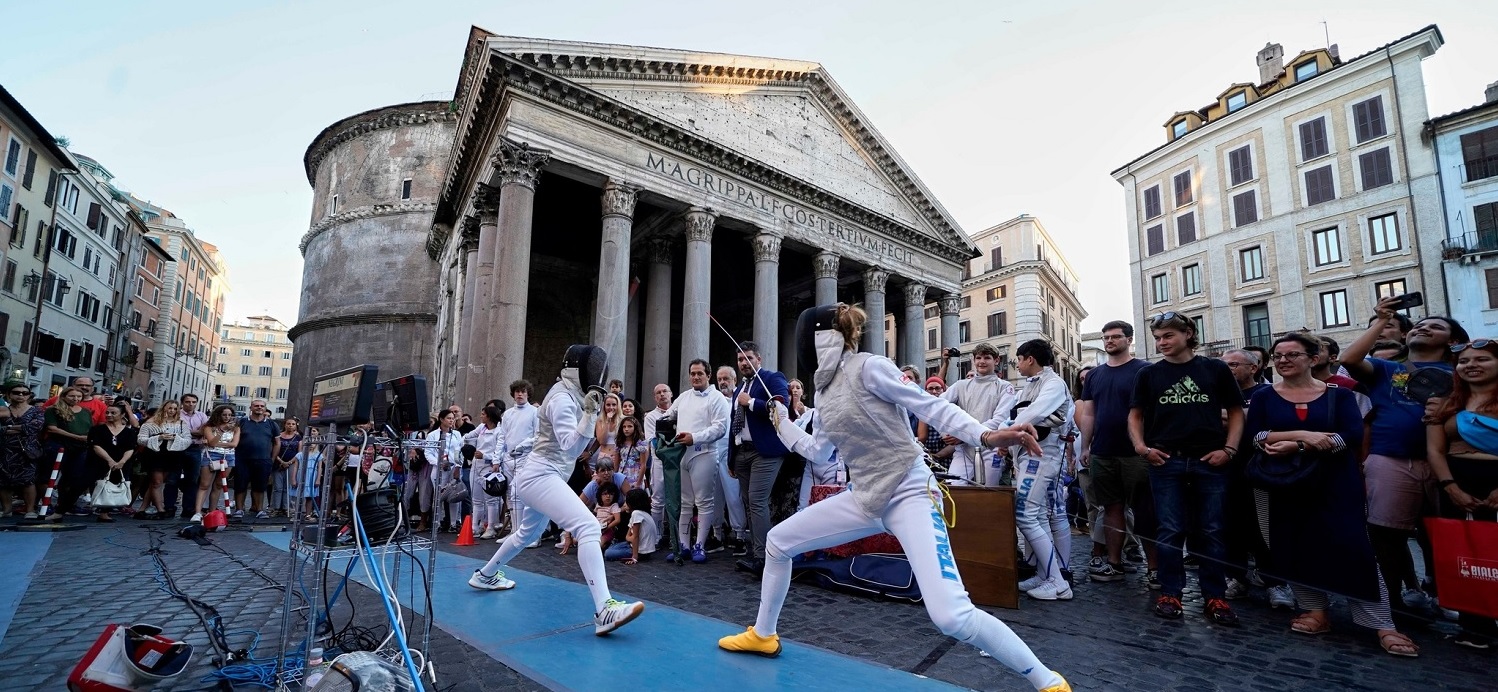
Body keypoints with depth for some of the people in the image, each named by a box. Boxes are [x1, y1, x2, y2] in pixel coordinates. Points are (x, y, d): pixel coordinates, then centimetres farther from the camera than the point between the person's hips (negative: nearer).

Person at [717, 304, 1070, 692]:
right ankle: (763, 635, 31)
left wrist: (986, 436, -28)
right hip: (866, 498, 8)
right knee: (778, 541, 11)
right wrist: (780, 423, 30)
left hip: (910, 493, -8)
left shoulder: (868, 367, -13)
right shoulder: (824, 391, 10)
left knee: (951, 616, -24)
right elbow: (817, 450, 23)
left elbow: (931, 408, -14)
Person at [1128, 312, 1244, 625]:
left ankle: (1214, 597, 16)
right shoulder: (1149, 374, 7)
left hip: (1210, 461, 0)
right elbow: (1135, 414, 10)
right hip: (1166, 461, 0)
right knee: (1170, 531, 3)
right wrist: (1141, 446, -4)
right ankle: (1170, 594, 13)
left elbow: (1236, 411, 8)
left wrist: (1229, 449, -4)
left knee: (1212, 531, 6)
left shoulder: (1216, 369, 6)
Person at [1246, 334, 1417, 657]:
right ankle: (1316, 612, 16)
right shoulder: (1264, 397, 4)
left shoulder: (1338, 394, 3)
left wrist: (1296, 446, -18)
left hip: (1336, 482, -1)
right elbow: (1254, 436, -8)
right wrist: (1303, 434, -19)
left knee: (1353, 546, -5)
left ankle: (1383, 625, 4)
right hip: (1287, 485, 2)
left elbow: (1352, 435, -10)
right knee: (1294, 547, 3)